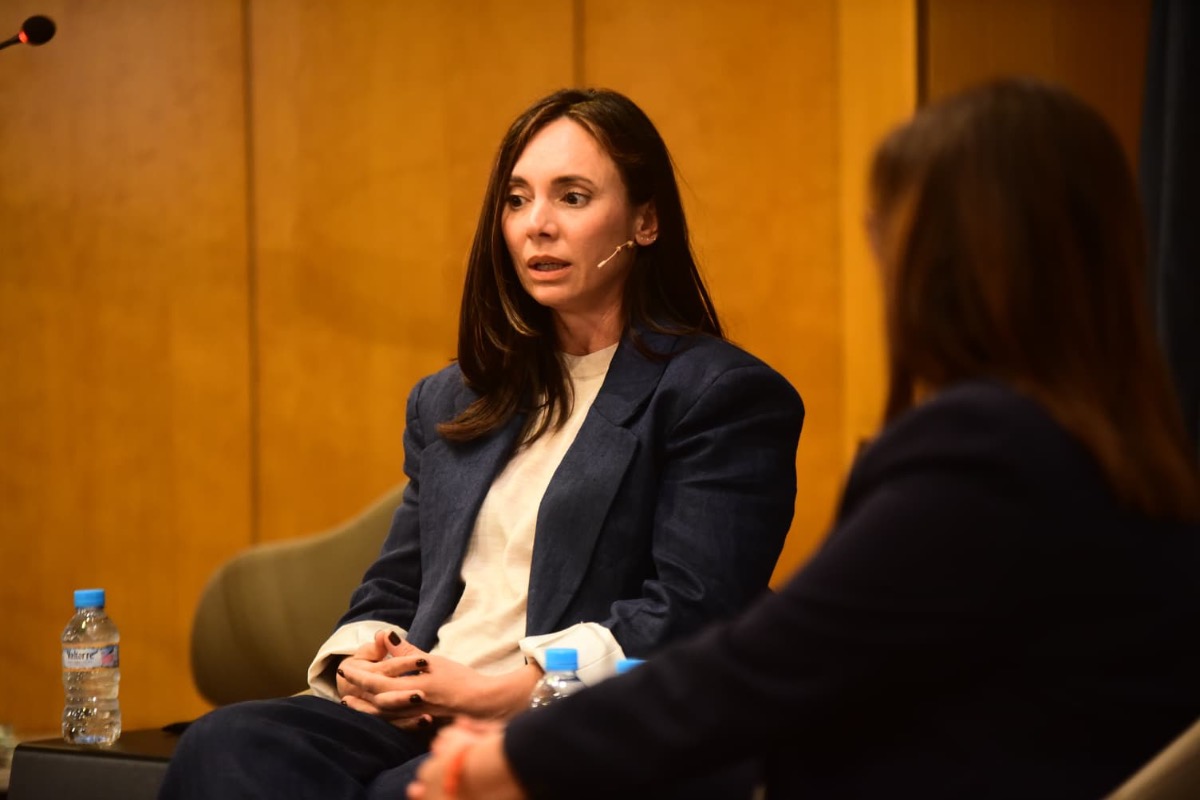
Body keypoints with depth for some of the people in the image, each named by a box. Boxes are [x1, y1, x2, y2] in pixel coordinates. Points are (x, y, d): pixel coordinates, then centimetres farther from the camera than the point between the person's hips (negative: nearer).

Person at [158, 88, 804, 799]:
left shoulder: (727, 398, 2)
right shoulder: (450, 402, 25)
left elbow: (689, 612, -9)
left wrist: (498, 690, -15)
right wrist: (358, 662, 0)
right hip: (415, 723, 6)